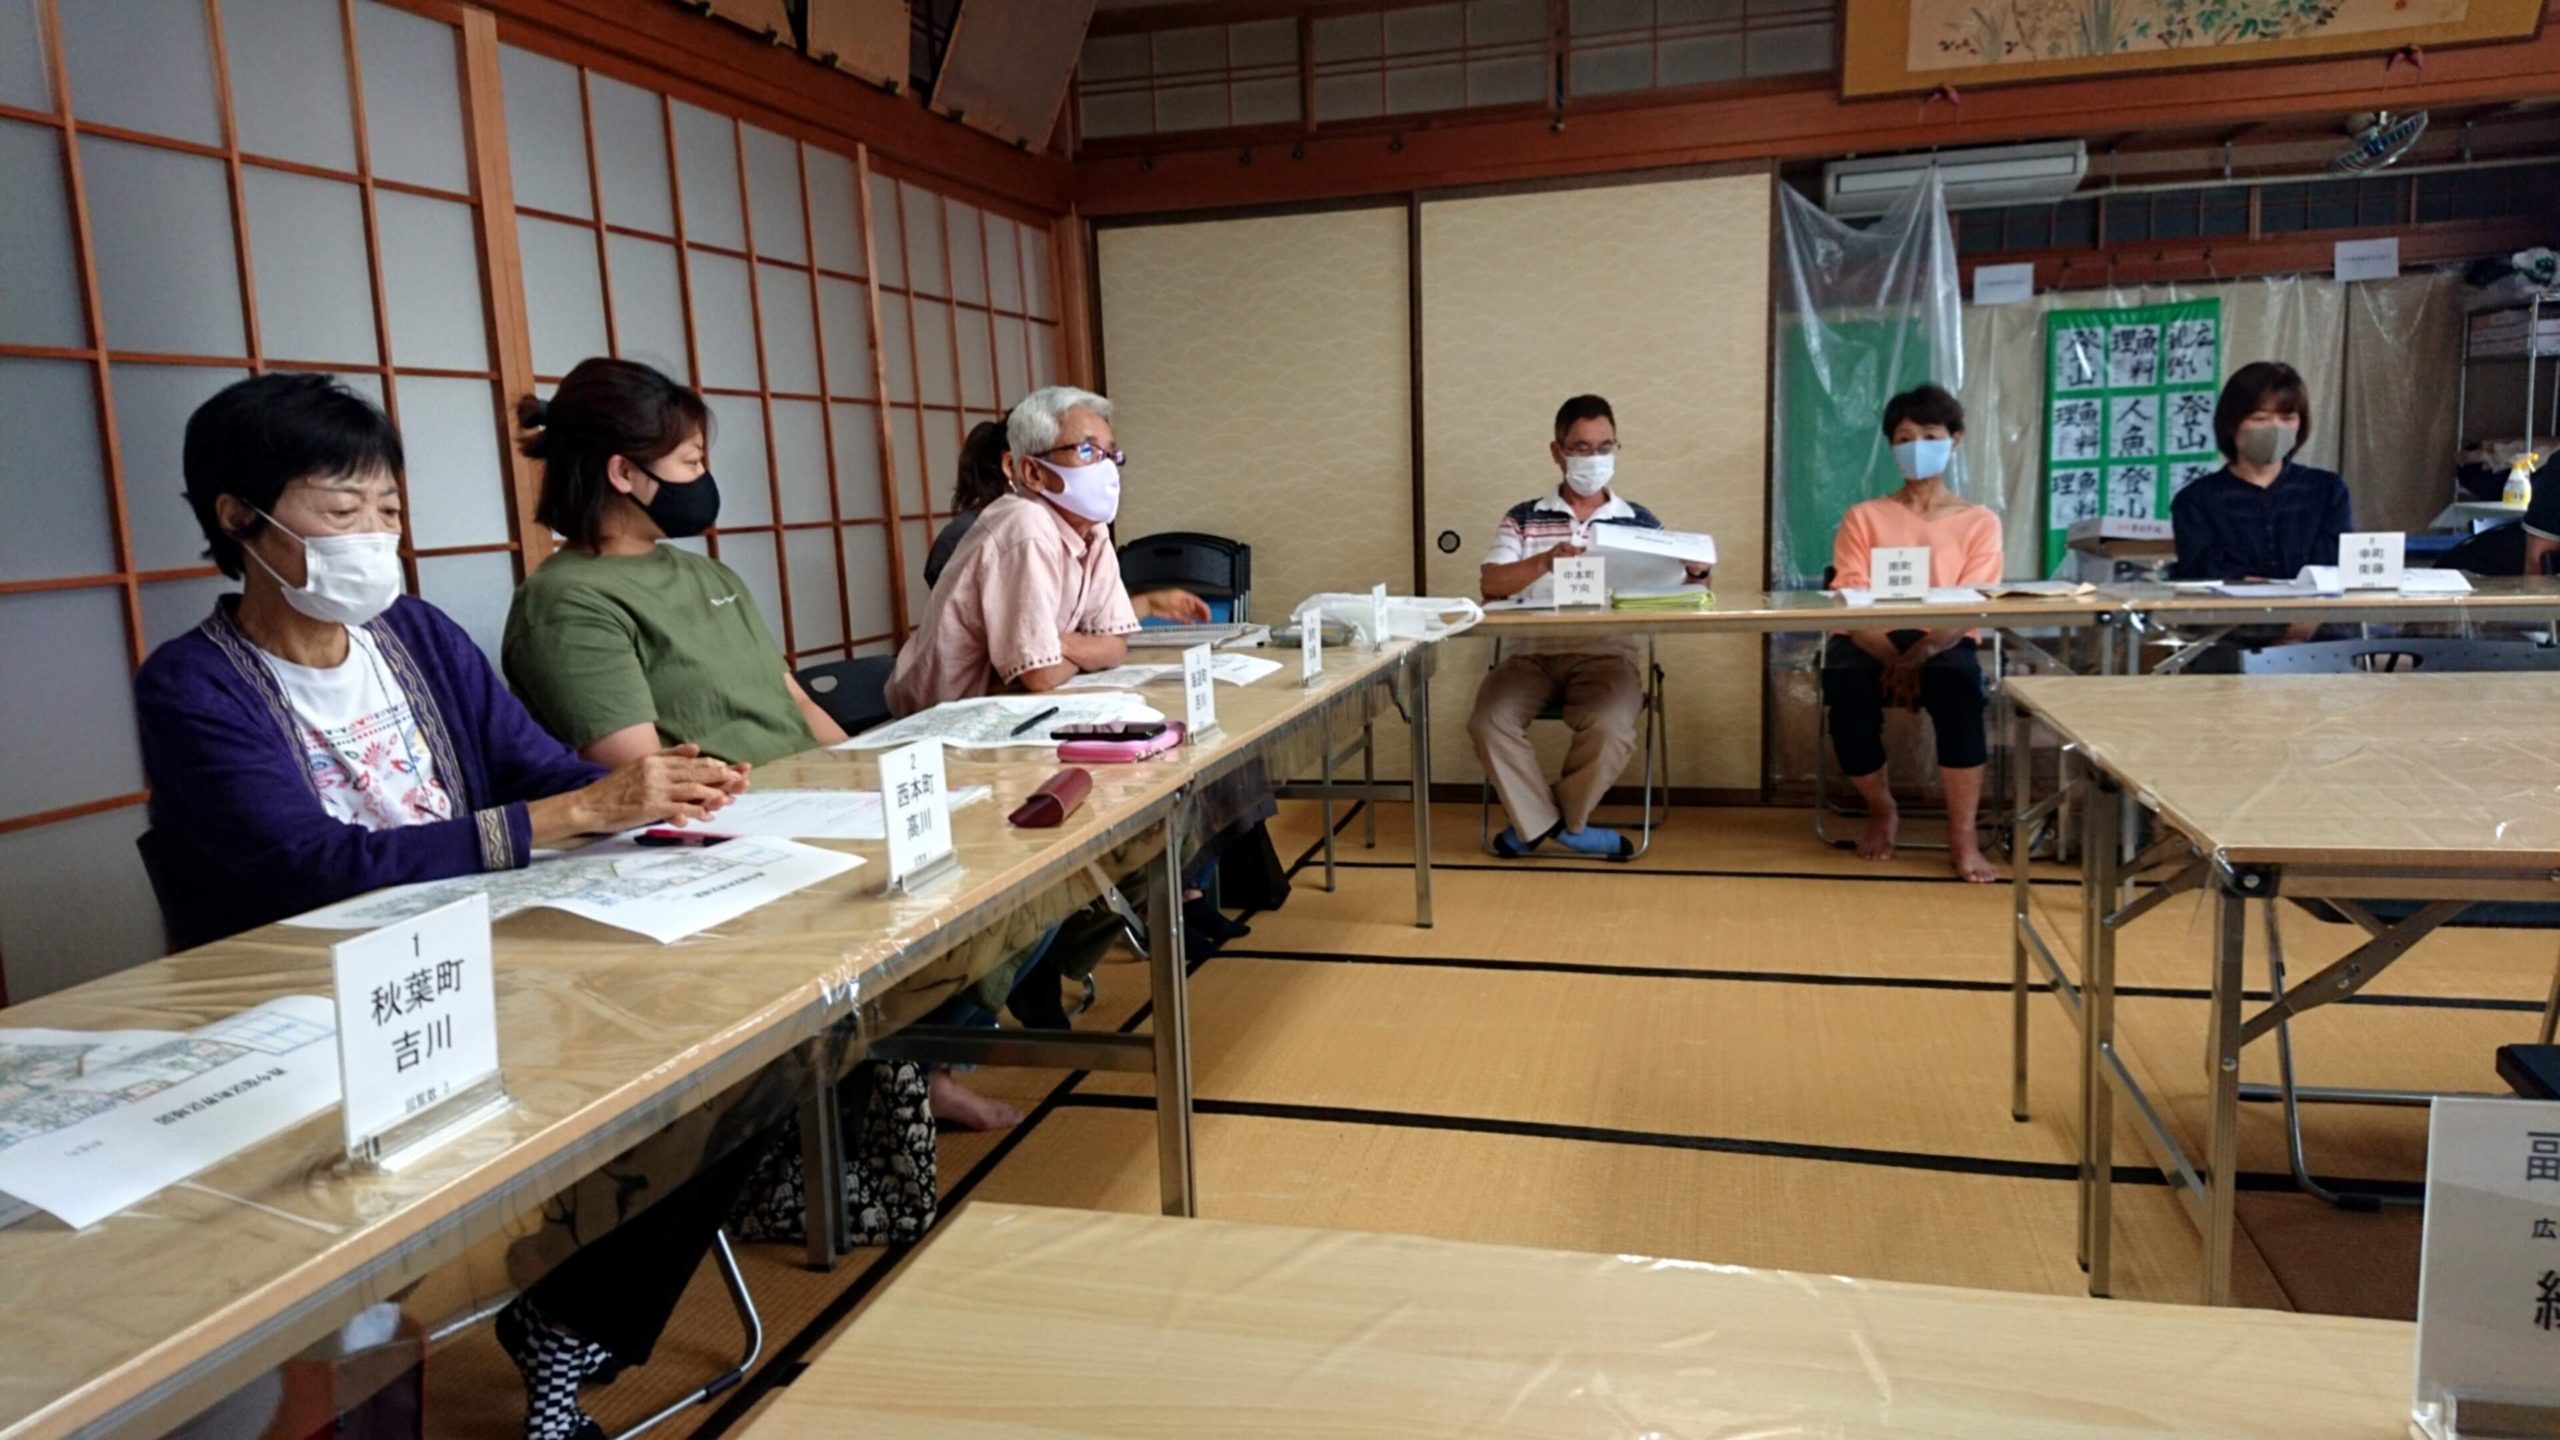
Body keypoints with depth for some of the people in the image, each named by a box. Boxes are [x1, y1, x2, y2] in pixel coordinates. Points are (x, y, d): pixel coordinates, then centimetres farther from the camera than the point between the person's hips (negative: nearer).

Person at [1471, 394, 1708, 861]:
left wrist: (1696, 573, -18)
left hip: (1606, 653, 0)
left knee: (1610, 727, -30)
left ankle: (1554, 821, -2)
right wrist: (1543, 562, -21)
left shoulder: (1641, 522, 13)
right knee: (1489, 721, -26)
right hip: (1533, 651, 1)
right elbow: (1491, 584, -4)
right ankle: (1540, 822, -5)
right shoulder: (1522, 519, 10)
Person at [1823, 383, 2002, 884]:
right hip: (1871, 644, 1)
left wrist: (1916, 656, -21)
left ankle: (1963, 836, -25)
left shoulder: (1980, 522, 12)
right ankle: (1881, 811, -4)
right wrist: (1892, 657, -19)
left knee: (1958, 680, -37)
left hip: (1942, 647, -1)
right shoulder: (1863, 517, 13)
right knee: (1845, 682, -34)